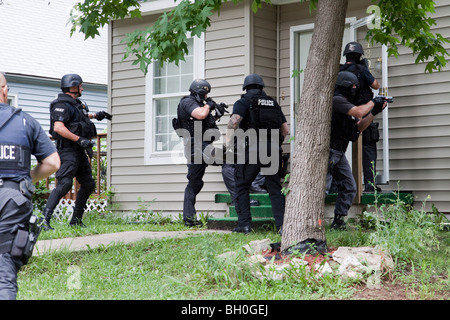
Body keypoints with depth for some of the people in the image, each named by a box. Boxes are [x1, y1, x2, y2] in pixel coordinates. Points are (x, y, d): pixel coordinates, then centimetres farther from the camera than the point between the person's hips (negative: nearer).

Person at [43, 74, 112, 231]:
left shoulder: (76, 103, 18)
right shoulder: (62, 104, -13)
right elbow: (58, 128, -27)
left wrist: (96, 115, 46)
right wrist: (79, 139, -28)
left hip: (79, 151, 10)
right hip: (68, 150, -10)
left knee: (88, 184, 12)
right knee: (64, 183, -23)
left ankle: (76, 220, 19)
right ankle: (44, 219, -27)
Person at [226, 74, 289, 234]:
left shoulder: (244, 102, 3)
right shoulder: (274, 103, 18)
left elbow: (234, 121, -16)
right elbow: (285, 130, 16)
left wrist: (229, 141, -8)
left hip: (250, 151, -4)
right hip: (272, 152, 4)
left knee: (242, 187, 9)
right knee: (275, 189, 8)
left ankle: (244, 224, 2)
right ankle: (282, 225, -1)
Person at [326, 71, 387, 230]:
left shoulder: (345, 102, 18)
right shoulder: (336, 100, -13)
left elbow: (359, 127, 21)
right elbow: (359, 112, -25)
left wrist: (374, 112, 12)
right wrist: (372, 102, -7)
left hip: (338, 154, 10)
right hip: (327, 152, -10)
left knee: (349, 188, 8)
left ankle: (338, 221, 13)